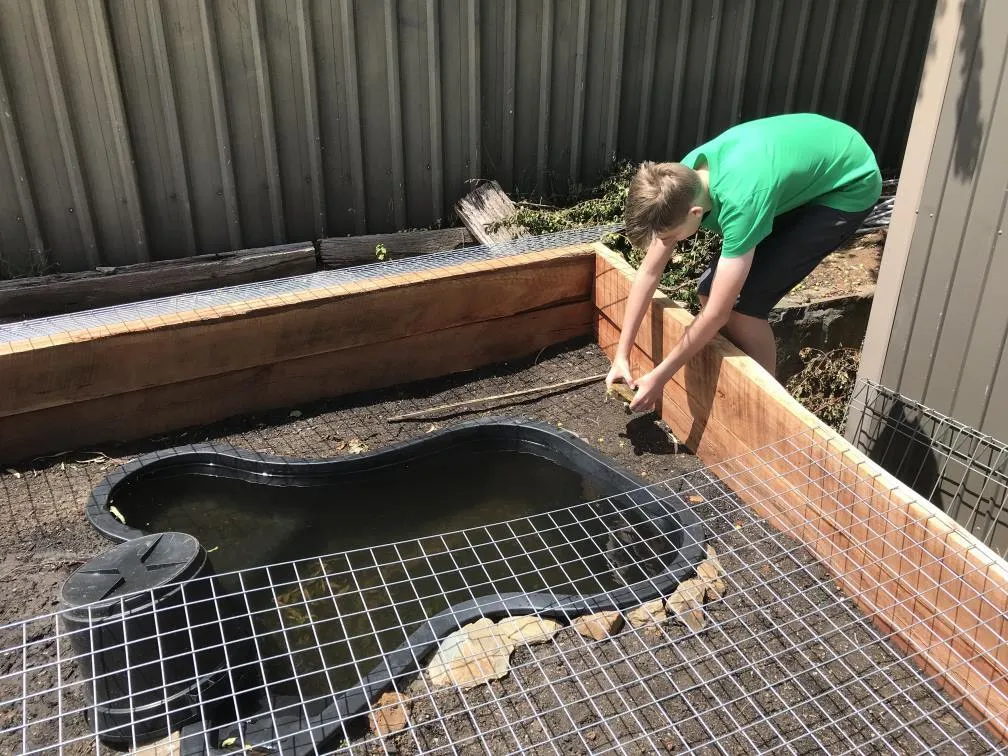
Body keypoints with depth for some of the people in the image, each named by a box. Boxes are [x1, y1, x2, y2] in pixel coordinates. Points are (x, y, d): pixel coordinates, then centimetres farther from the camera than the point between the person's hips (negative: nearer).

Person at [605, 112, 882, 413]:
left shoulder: (739, 201, -40)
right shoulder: (682, 182, -18)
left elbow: (717, 313, -33)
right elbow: (648, 272, -8)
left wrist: (658, 378, -22)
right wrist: (621, 356, -7)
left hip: (849, 183, -7)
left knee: (742, 304, -17)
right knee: (711, 290, -3)